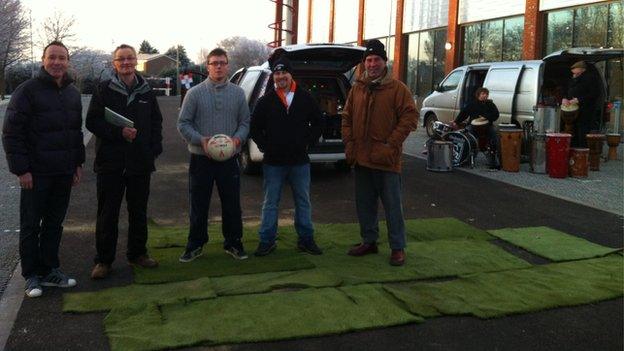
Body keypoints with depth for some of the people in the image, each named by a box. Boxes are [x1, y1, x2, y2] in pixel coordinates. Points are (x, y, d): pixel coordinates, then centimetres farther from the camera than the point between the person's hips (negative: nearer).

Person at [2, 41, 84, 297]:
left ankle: (50, 270, 23)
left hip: (64, 173, 6)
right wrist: (21, 169, -15)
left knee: (55, 223, 12)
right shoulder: (27, 91, -9)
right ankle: (32, 275, 15)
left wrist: (78, 163, 13)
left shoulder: (72, 93, 11)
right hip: (36, 173, -5)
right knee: (31, 225, 5)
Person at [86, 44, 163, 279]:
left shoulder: (146, 91, 10)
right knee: (108, 214, 2)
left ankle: (137, 253, 26)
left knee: (138, 211, 12)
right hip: (111, 162, -3)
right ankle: (103, 260, 12)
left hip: (141, 163, 3)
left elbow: (156, 122, 15)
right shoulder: (104, 90, 0)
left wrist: (154, 149, 1)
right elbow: (92, 122, -5)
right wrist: (119, 132, -18)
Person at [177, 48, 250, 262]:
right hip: (201, 158, -1)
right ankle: (195, 245, 22)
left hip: (229, 159, 2)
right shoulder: (195, 93, -2)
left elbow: (245, 122, 8)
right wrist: (201, 140, -17)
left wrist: (238, 138, -12)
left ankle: (233, 243, 24)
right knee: (199, 205, 8)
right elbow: (183, 124, -2)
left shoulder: (238, 93, 5)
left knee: (232, 204, 9)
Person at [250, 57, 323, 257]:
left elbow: (317, 122, 11)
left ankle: (306, 240, 21)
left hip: (300, 161, 1)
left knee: (303, 202, 10)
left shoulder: (305, 98, 2)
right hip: (273, 162, -1)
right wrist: (265, 146, -4)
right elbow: (255, 127, 6)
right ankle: (267, 241, 15)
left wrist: (309, 142, 2)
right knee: (270, 203, 6)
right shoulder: (266, 101, 1)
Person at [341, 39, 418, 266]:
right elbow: (347, 117, 16)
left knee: (392, 205, 1)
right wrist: (349, 142, 4)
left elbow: (410, 116, -9)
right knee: (364, 204, 15)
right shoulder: (357, 88, 10)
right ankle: (369, 241, 29)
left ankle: (398, 248, 12)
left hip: (387, 160, -5)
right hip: (361, 158, 5)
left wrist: (391, 145, -14)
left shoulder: (397, 88, -5)